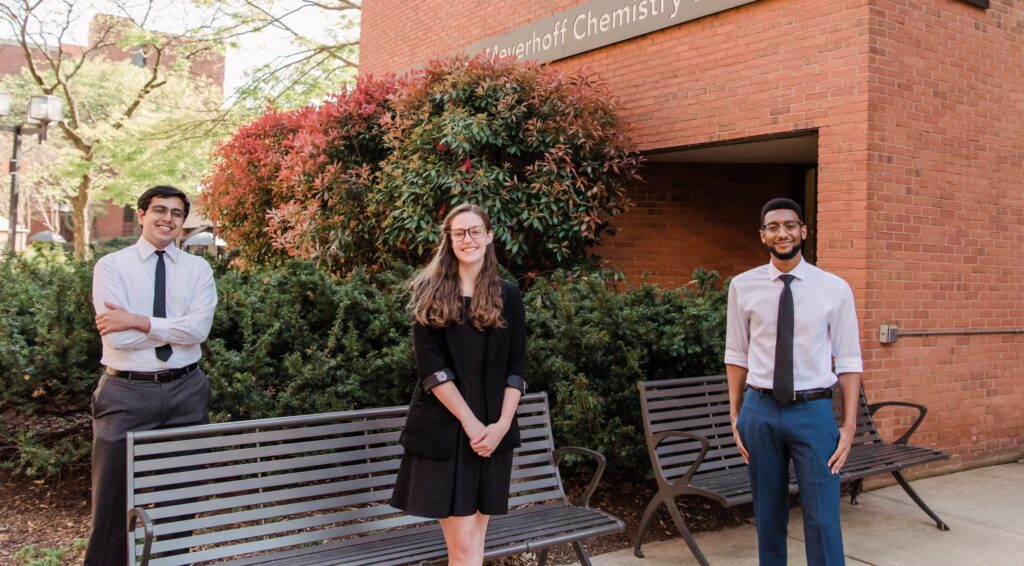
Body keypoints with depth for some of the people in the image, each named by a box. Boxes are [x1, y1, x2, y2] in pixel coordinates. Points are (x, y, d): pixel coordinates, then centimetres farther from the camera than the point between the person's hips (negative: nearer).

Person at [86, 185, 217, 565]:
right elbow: (115, 336, -14)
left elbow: (200, 328, -11)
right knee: (114, 497, 6)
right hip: (127, 393, -2)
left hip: (185, 391, 3)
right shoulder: (111, 266, -1)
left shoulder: (198, 269, 5)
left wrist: (137, 321, -16)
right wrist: (178, 326, -11)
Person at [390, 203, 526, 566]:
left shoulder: (507, 296, 8)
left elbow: (515, 368, 5)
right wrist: (470, 422, -14)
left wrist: (502, 424, -9)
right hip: (443, 429, -2)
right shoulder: (430, 293, 2)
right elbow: (430, 366, -6)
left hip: (494, 429, 2)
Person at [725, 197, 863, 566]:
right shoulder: (743, 286, 1)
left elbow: (849, 360, 0)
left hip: (813, 411, -1)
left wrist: (849, 425, -5)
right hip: (760, 410, 2)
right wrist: (734, 414, 4)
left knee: (823, 519, 1)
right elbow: (736, 354, 6)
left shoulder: (835, 289, -2)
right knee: (768, 515, 15)